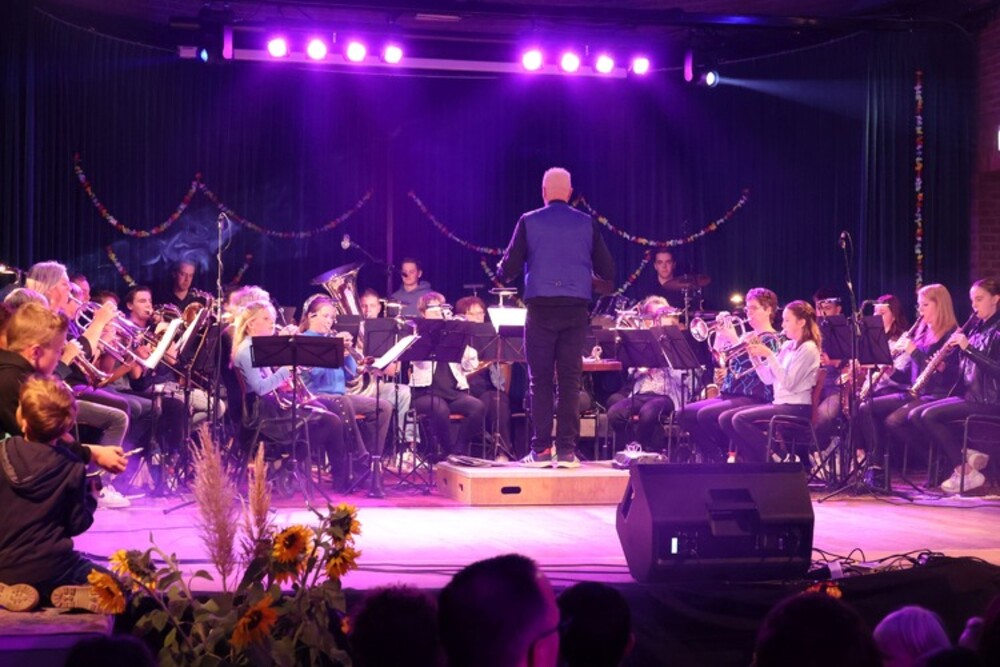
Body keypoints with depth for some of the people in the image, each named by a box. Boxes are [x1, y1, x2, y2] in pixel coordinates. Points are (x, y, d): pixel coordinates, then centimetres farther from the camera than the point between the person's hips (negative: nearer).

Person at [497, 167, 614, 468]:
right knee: (570, 379, 5)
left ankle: (541, 450, 2)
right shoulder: (587, 224, 5)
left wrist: (501, 275, 21)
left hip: (541, 308, -1)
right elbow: (606, 271, 6)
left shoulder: (529, 222, 0)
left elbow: (509, 268, -2)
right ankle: (567, 450, 2)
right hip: (575, 309, 1)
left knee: (540, 379, 4)